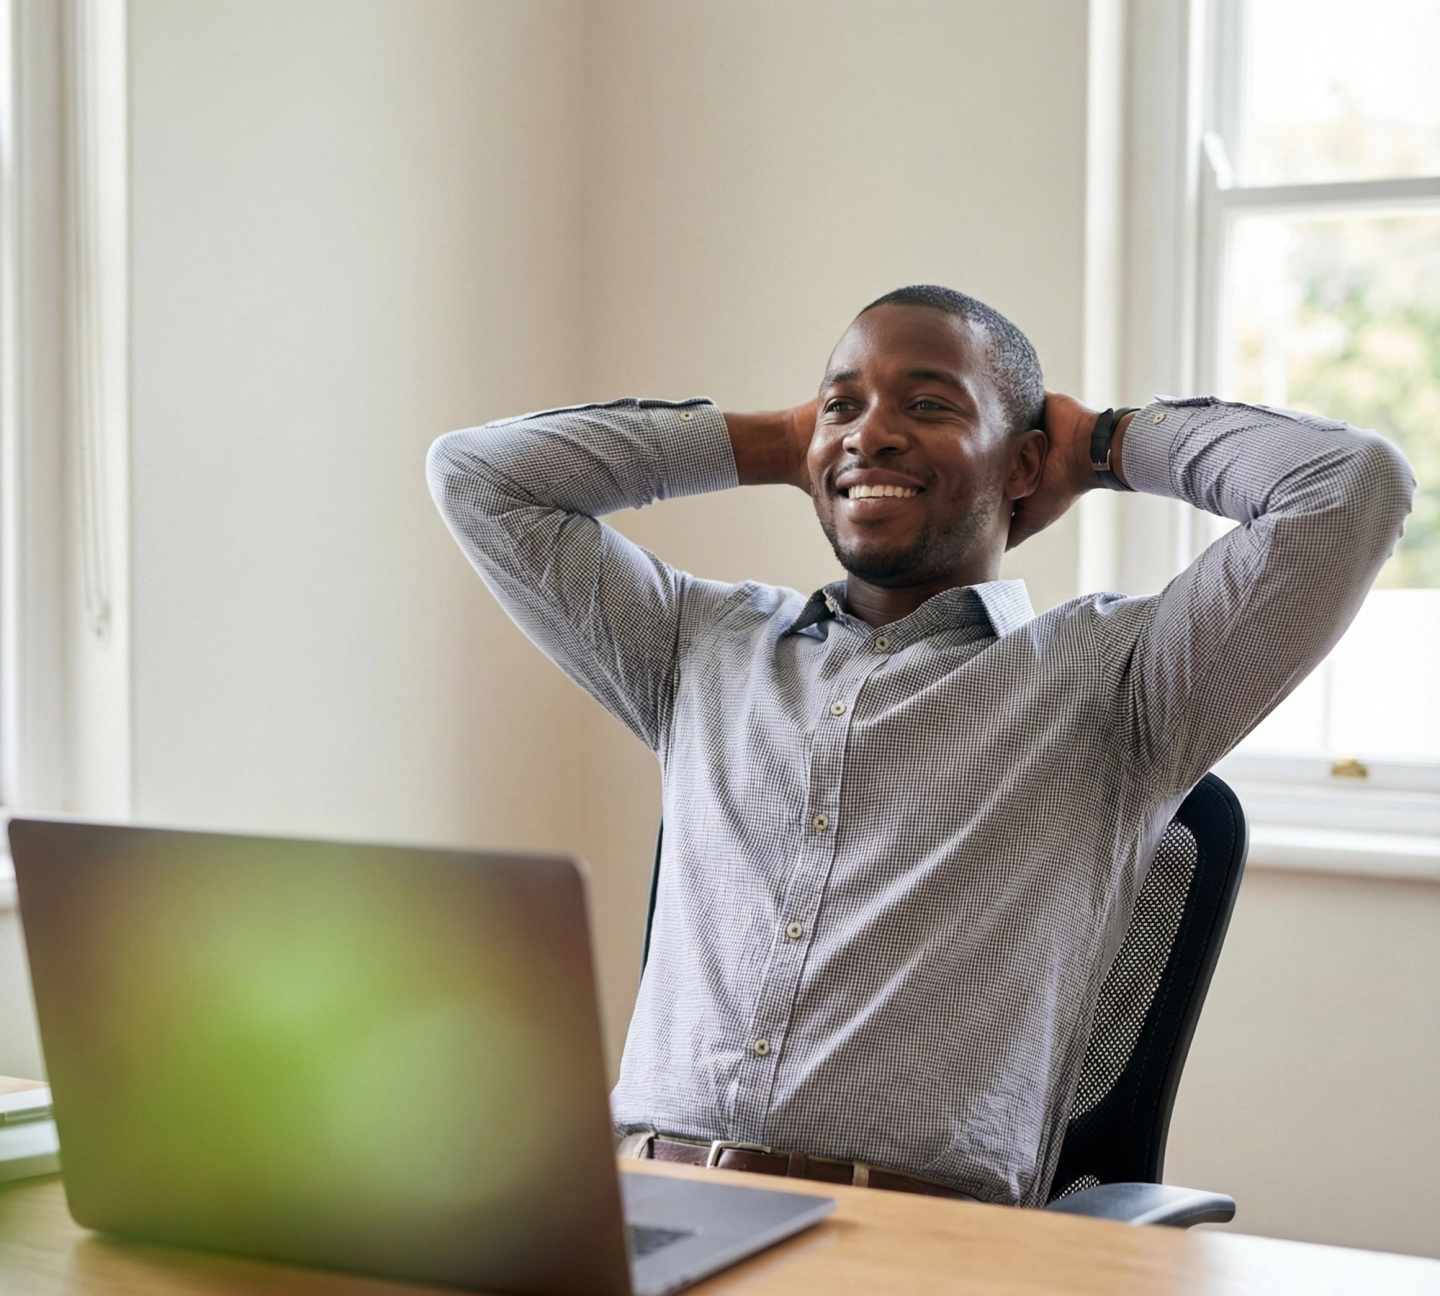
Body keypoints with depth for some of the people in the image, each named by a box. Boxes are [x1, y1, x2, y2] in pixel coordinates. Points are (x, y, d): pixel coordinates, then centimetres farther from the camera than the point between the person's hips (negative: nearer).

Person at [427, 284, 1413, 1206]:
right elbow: (479, 475, 27)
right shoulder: (706, 647, 24)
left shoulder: (1108, 673, 10)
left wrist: (1103, 442, 16)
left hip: (919, 1231, -3)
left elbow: (1355, 484, 0)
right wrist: (770, 445, 27)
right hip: (641, 1205, 4)